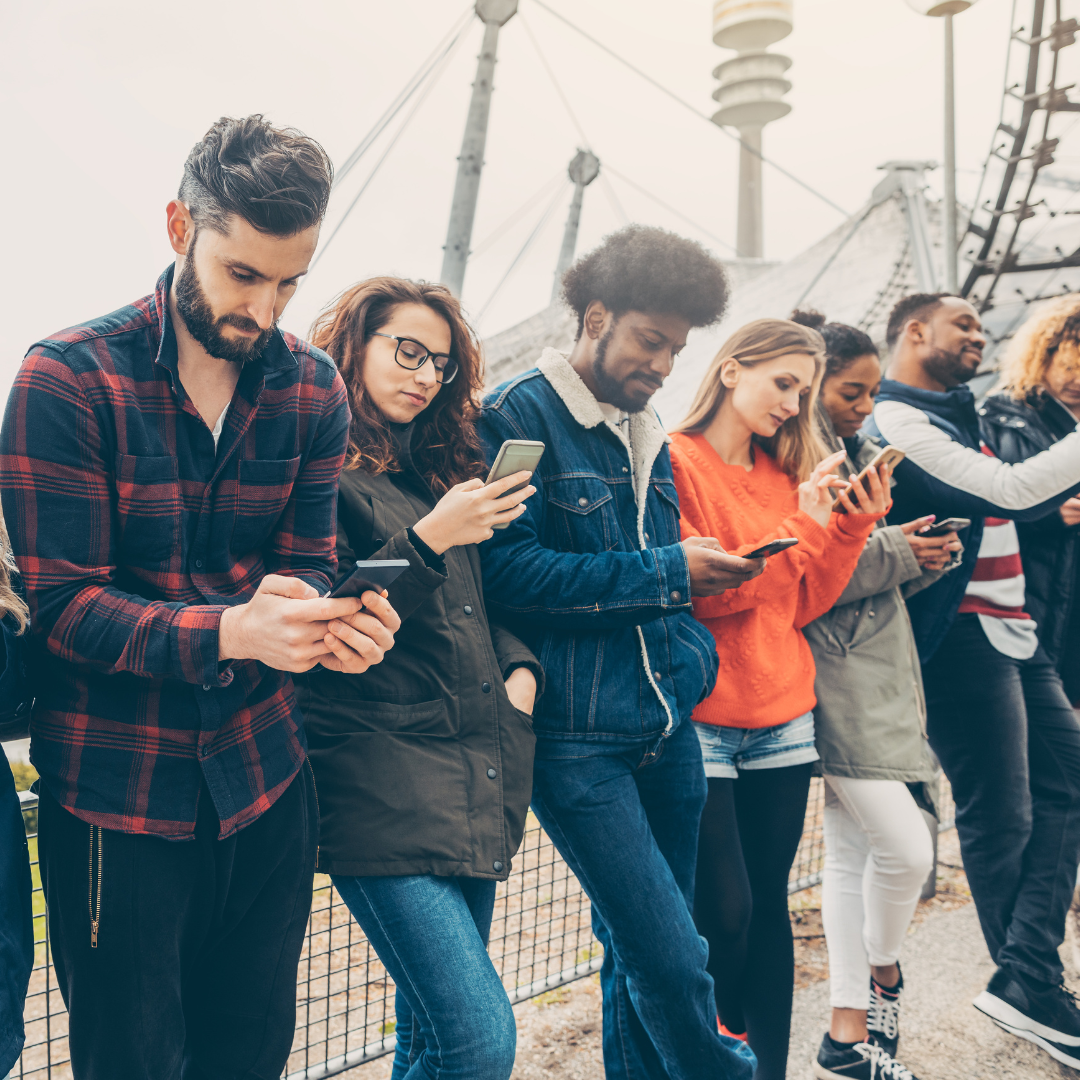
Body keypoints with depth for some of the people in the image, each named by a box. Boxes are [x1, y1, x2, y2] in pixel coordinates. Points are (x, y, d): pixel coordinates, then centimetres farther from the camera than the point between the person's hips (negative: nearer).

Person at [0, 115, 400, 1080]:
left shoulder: (313, 389, 3)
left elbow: (305, 562, 0)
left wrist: (325, 620, -24)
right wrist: (230, 631, -31)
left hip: (265, 775, 4)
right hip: (117, 792, -3)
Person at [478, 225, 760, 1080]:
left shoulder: (648, 435, 15)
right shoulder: (520, 417, -8)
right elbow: (507, 570, -19)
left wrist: (693, 657, 4)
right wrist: (666, 573, -17)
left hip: (666, 731, 7)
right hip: (576, 740, -7)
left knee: (642, 952, 16)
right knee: (671, 957, -5)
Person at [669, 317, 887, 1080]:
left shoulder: (786, 473, 12)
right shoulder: (675, 463, -7)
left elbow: (803, 604, 9)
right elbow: (693, 591, -15)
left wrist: (854, 526, -4)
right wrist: (801, 527, -15)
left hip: (783, 720, 6)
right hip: (701, 723, -6)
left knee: (769, 905, 10)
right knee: (724, 913, -3)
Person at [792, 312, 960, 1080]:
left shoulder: (861, 455, 15)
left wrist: (924, 559, -1)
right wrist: (892, 551, -16)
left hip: (879, 665, 9)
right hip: (834, 676, -9)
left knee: (854, 850, 13)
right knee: (906, 847, -8)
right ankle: (884, 973, 22)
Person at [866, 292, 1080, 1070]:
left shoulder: (956, 417, 19)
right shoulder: (898, 422, -12)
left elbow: (1011, 501, 27)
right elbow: (1010, 492, -22)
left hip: (1012, 631, 10)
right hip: (962, 638, -10)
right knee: (1000, 818, -1)